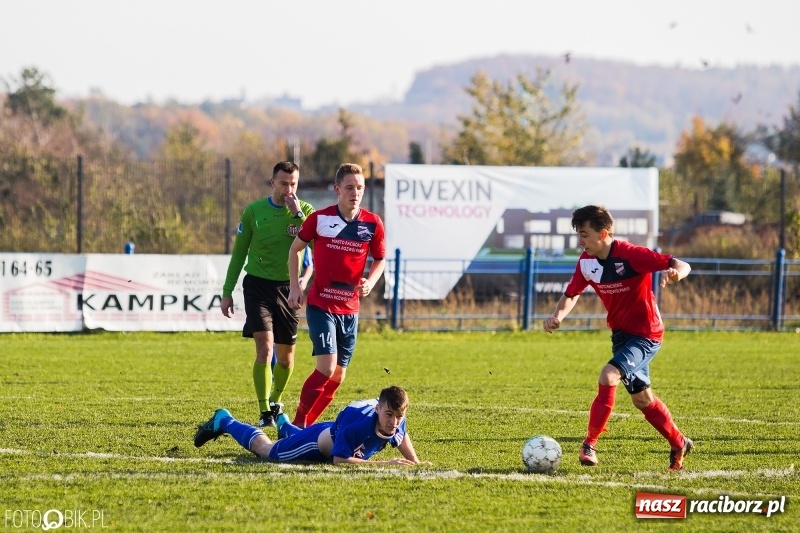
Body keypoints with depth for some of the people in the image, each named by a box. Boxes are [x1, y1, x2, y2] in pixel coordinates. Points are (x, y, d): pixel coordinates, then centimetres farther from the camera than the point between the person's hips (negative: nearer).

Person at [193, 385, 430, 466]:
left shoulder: (396, 421, -27)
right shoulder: (359, 422, -48)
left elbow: (401, 436, -1)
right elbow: (339, 459, -43)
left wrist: (415, 462, -17)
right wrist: (383, 464, -48)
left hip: (334, 432, 6)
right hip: (318, 441, -6)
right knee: (265, 449, 21)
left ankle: (284, 425, 76)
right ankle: (223, 421, 45)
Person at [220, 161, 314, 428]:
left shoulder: (306, 211, -2)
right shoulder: (254, 211, -2)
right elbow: (239, 253, 6)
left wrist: (298, 215, -23)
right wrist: (227, 292, 5)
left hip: (288, 287, 2)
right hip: (258, 285, -2)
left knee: (286, 355, 10)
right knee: (265, 348, -16)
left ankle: (275, 401, 35)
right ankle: (265, 413, -16)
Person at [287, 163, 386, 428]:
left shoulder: (373, 223, -2)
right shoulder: (319, 218, -7)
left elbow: (380, 259, 12)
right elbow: (295, 248, 8)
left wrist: (370, 282, -8)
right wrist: (294, 286, 1)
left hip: (349, 308, 4)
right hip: (320, 304, -4)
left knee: (337, 376, 6)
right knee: (326, 367, -18)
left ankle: (306, 425, 21)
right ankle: (297, 424, -4)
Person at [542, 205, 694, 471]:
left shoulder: (630, 255, -25)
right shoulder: (586, 261, -4)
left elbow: (682, 266, -25)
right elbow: (572, 294, 9)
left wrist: (674, 274, -49)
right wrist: (558, 315, -11)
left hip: (645, 334, -8)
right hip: (621, 333, 8)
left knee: (608, 376, -26)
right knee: (641, 398, 18)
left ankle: (590, 444, -16)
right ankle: (679, 444, 37)